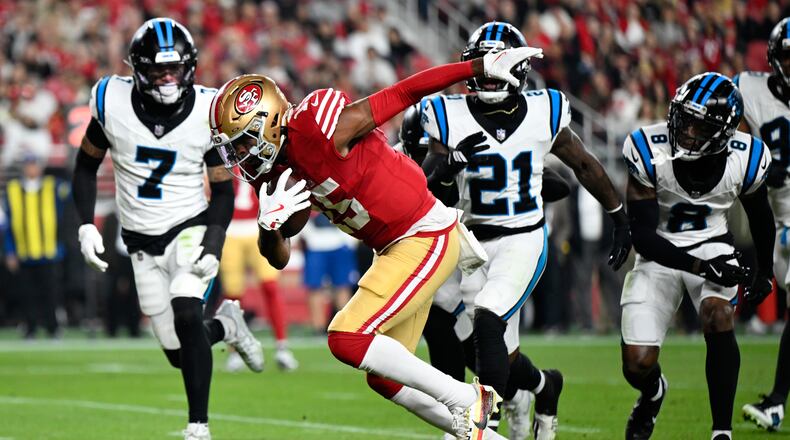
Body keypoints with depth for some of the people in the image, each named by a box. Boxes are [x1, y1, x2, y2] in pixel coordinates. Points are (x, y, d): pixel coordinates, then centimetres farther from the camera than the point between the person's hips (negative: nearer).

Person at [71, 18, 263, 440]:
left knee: (186, 315, -28)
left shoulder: (207, 112, -13)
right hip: (141, 241, 2)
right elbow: (86, 166, 5)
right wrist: (86, 226, -7)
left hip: (191, 228, -2)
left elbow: (223, 191, -4)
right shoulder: (113, 102, -11)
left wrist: (213, 248, -18)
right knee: (178, 353, 2)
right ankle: (225, 325, 37)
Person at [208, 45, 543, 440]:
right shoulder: (275, 172, 3)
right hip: (395, 247, 9)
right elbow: (278, 257, 5)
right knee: (385, 379, 12)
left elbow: (403, 94, -19)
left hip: (425, 238, -9)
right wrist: (270, 222, -18)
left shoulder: (318, 130, -23)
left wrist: (483, 66, -19)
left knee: (347, 339, -18)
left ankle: (466, 398, -7)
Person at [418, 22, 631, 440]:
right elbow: (433, 198, -7)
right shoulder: (451, 119, -7)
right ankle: (542, 385, 40)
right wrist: (447, 168, -29)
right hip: (471, 243, 2)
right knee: (501, 355, 7)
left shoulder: (544, 114, -4)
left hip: (523, 241, -2)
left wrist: (620, 218, 21)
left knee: (486, 323, -25)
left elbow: (585, 165, 13)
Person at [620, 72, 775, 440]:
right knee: (637, 366, -7)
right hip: (660, 253, 0)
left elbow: (759, 215, 7)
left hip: (712, 245, 0)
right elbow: (643, 235, -22)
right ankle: (653, 392, 34)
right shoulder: (649, 152, -25)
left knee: (717, 316, -31)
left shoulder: (746, 159, -17)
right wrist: (700, 268, -34)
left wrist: (765, 271, 19)